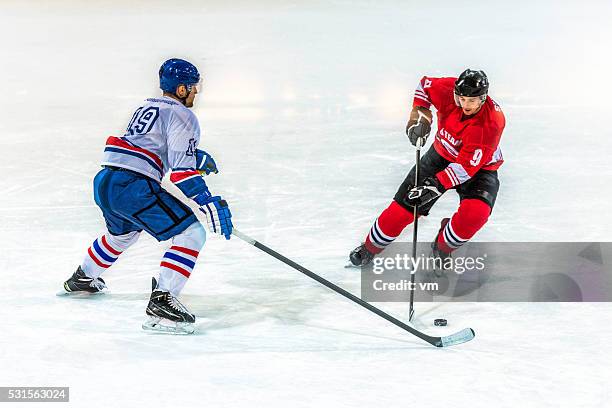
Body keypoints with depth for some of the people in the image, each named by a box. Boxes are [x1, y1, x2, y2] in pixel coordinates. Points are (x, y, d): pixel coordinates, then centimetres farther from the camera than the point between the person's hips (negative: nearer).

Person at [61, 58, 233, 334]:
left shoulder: (147, 107, 24)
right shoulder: (182, 116, -3)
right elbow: (182, 170, -13)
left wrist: (198, 157, 37)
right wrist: (210, 205, -15)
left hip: (103, 181, 10)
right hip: (132, 187, -10)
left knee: (122, 233, 38)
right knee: (191, 234, -8)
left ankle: (81, 279, 55)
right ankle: (161, 301, -19)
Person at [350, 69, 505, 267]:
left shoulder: (491, 122, -34)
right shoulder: (448, 90, -24)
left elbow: (467, 166, -34)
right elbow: (425, 84, 1)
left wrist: (436, 184, -39)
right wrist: (419, 116, -12)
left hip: (478, 166, -3)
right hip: (443, 154, 3)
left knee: (475, 212, -31)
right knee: (405, 204, -2)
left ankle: (443, 246, -2)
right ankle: (370, 247, 19)